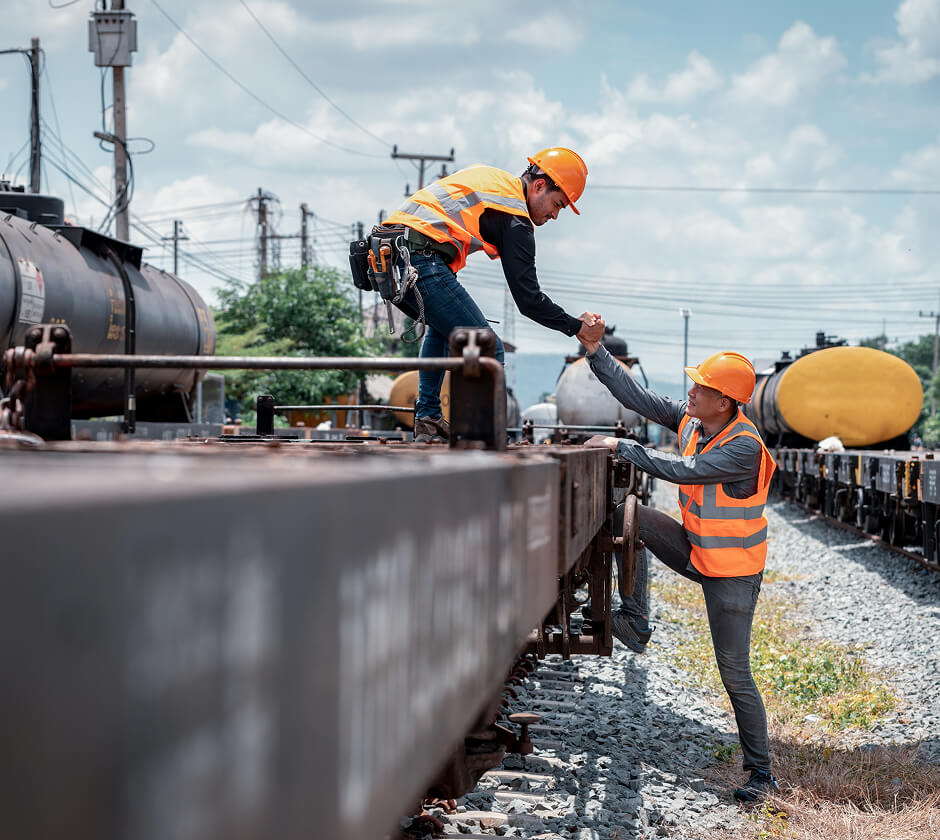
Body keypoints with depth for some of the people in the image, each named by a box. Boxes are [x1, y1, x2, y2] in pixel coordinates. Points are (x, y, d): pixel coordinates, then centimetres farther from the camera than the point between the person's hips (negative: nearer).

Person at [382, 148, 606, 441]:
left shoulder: (487, 176, 26)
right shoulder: (516, 220, 0)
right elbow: (528, 300, -2)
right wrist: (577, 327, 9)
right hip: (421, 261, -9)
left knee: (443, 325, 32)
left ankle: (427, 420, 26)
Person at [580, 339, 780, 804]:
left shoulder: (744, 447, -28)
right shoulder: (691, 419, -5)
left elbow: (682, 470, -33)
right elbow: (638, 396, -2)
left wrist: (621, 446, -26)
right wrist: (595, 351, -9)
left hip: (731, 574, -7)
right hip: (695, 551, 7)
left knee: (735, 674, -4)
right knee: (631, 515, -7)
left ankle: (761, 773, 10)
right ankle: (635, 622, 2)